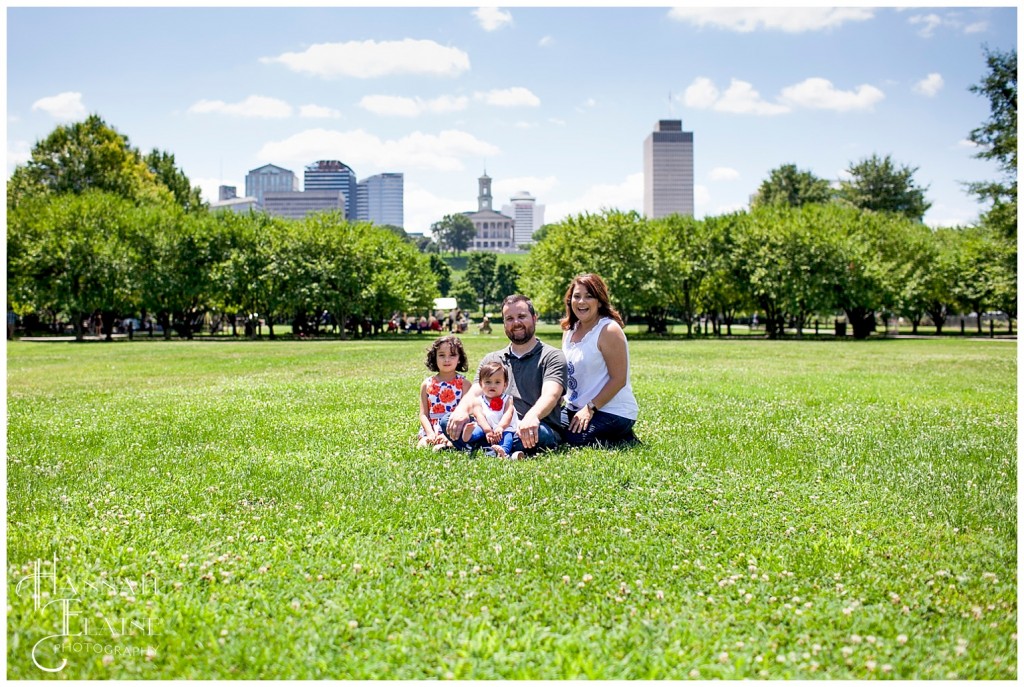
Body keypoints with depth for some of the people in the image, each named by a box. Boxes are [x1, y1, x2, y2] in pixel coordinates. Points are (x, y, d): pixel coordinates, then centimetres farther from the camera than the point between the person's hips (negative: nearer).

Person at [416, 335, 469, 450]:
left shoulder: (463, 383, 3)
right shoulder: (427, 384, 10)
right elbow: (423, 414, 6)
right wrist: (430, 434, -13)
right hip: (431, 430, 2)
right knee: (422, 445, -30)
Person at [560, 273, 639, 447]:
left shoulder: (609, 330, -14)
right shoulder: (570, 330, 10)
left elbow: (618, 379, -17)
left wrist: (590, 408, -19)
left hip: (612, 412, -8)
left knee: (573, 440, -26)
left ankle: (625, 441, -3)